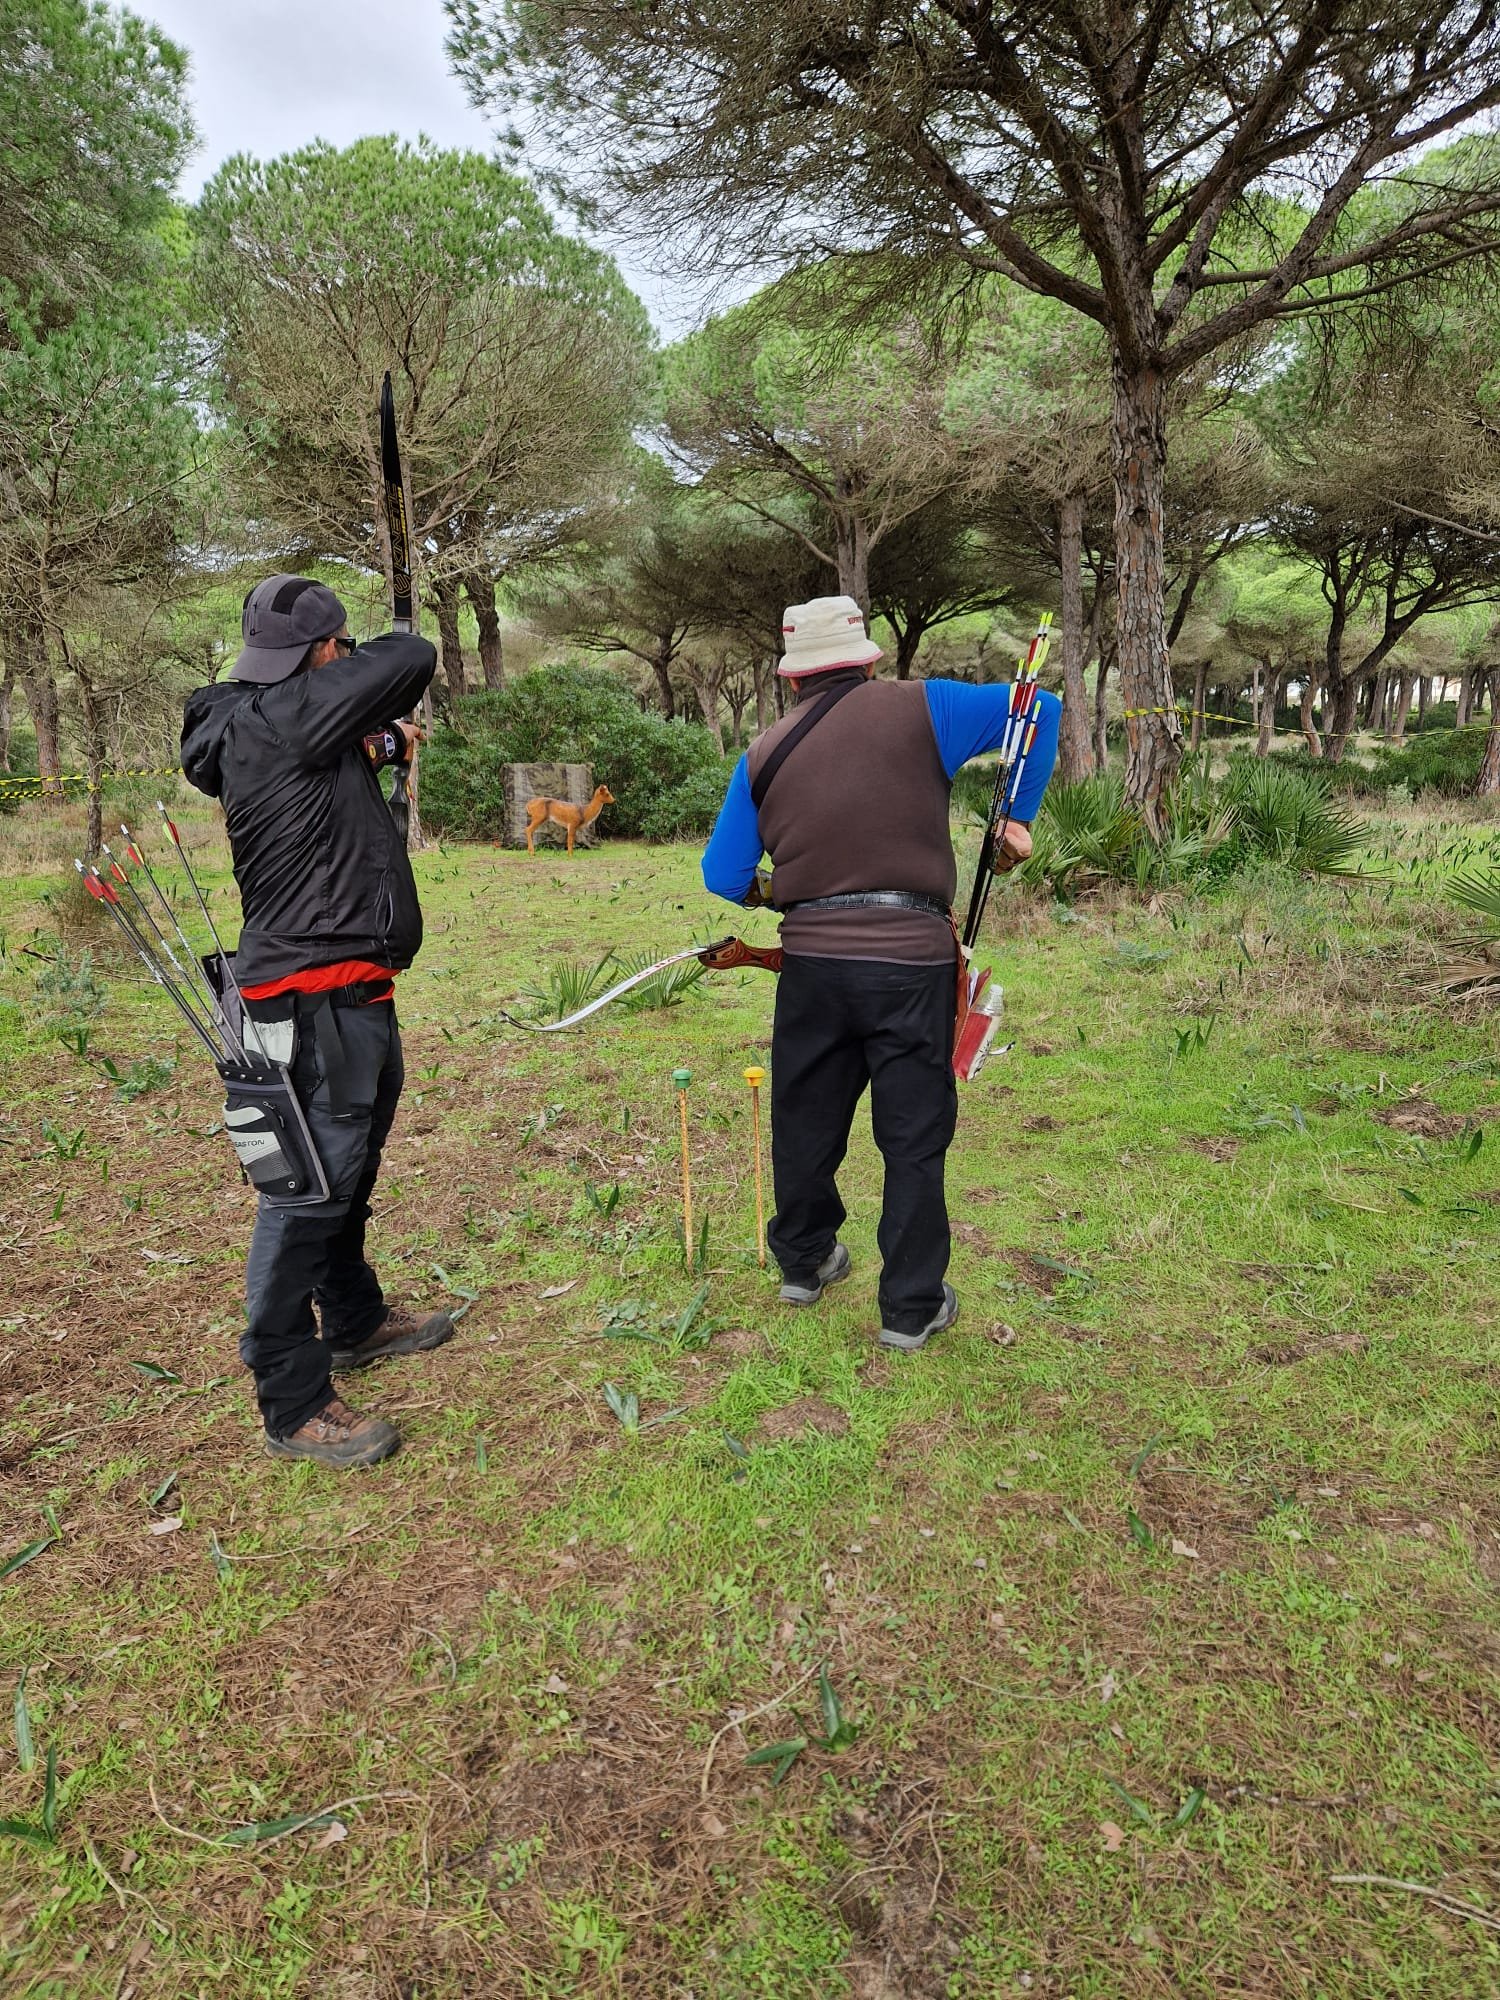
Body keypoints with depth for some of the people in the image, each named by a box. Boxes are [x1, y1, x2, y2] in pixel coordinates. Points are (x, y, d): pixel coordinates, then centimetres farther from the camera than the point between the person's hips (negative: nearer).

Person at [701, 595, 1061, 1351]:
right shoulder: (920, 709, 1)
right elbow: (1039, 711, 3)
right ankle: (911, 1307, 16)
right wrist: (1018, 817, 9)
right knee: (914, 1134, 7)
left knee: (806, 1117, 19)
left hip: (813, 956, 3)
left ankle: (803, 1261, 37)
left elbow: (723, 875, 6)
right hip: (912, 956, -2)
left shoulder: (764, 753, 7)